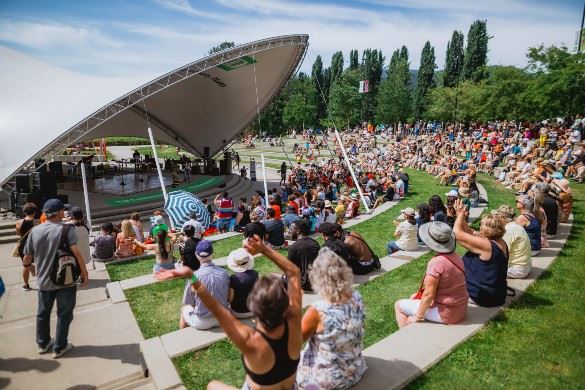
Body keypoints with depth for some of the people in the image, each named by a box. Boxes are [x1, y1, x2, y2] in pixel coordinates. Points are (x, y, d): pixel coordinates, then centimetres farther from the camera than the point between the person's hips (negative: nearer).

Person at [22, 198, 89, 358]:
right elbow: (77, 252, -25)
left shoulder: (35, 231, -3)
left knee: (43, 313, 24)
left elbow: (27, 258, 3)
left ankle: (43, 343, 40)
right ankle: (59, 348, 23)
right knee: (64, 315, 12)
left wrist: (27, 264, 26)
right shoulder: (66, 229, -16)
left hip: (44, 281, 5)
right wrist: (84, 273, -14)